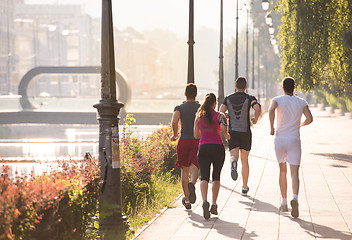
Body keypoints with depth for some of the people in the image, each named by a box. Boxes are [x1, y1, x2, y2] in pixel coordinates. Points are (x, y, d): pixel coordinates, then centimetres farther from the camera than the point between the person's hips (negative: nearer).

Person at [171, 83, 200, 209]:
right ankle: (192, 184, -40)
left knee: (184, 171, 9)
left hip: (184, 141, 0)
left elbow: (174, 122, -18)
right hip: (198, 142, 0)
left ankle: (187, 200, 10)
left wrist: (175, 134, 0)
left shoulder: (179, 108, 2)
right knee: (194, 168, -6)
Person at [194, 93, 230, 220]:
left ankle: (205, 201, -33)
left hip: (203, 147, 1)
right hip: (218, 147, -1)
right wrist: (226, 135, 4)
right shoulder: (220, 116, 2)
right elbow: (223, 128, -17)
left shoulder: (199, 116, 9)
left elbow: (196, 135, 11)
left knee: (204, 177, -7)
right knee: (216, 177, 16)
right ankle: (214, 205, 11)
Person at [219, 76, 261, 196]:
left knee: (233, 155, -6)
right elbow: (257, 108, -21)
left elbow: (221, 113, -5)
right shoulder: (249, 98, -2)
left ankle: (233, 164, -46)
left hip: (232, 132, 0)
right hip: (245, 132, 0)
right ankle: (245, 187, 17)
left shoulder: (228, 98, 5)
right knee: (245, 160, 12)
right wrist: (255, 119, -2)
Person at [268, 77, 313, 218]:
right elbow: (309, 119, -2)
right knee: (294, 173, -7)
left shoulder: (277, 100, 0)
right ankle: (295, 198, -32)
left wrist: (271, 127, -11)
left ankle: (284, 203, 20)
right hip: (294, 140, 0)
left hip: (280, 139, 0)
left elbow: (271, 110, -22)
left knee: (282, 172, 17)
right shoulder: (302, 102, 6)